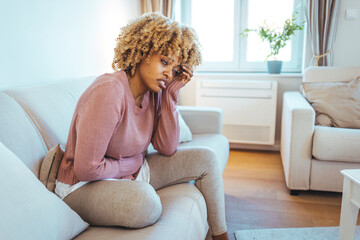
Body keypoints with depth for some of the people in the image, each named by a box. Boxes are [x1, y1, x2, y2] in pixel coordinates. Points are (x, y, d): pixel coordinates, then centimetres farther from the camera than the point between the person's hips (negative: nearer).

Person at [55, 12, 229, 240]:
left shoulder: (155, 91, -4)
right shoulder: (110, 92, -28)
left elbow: (168, 149, -6)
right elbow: (86, 169, -27)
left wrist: (171, 95, -13)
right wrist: (131, 165, -11)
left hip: (133, 172, 8)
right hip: (85, 185, -7)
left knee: (206, 158, 1)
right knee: (145, 201, -41)